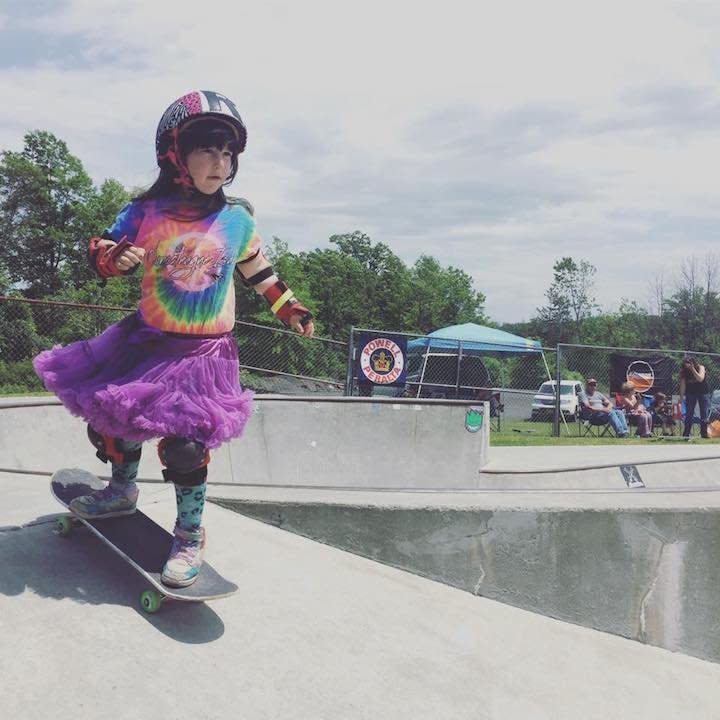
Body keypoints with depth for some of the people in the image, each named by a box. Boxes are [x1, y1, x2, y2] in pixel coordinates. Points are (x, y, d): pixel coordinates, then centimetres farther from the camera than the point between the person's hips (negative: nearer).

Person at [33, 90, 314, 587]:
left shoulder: (238, 219, -4)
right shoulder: (145, 213, -6)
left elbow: (259, 270, 12)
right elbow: (104, 254, 2)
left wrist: (289, 308, 9)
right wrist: (114, 257, -21)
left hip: (205, 353, -3)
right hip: (148, 341, 3)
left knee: (186, 444, -8)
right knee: (115, 419, 14)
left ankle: (190, 537, 12)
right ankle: (123, 491, 44)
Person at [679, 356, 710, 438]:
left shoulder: (700, 367, -13)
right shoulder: (684, 371, -7)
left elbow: (700, 379, -29)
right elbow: (683, 384, -7)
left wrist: (693, 369, -33)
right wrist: (681, 397, -8)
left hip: (703, 392, -1)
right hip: (690, 394, 2)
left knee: (704, 414, -2)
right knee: (689, 414, 0)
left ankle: (704, 433, 2)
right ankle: (686, 434, 2)